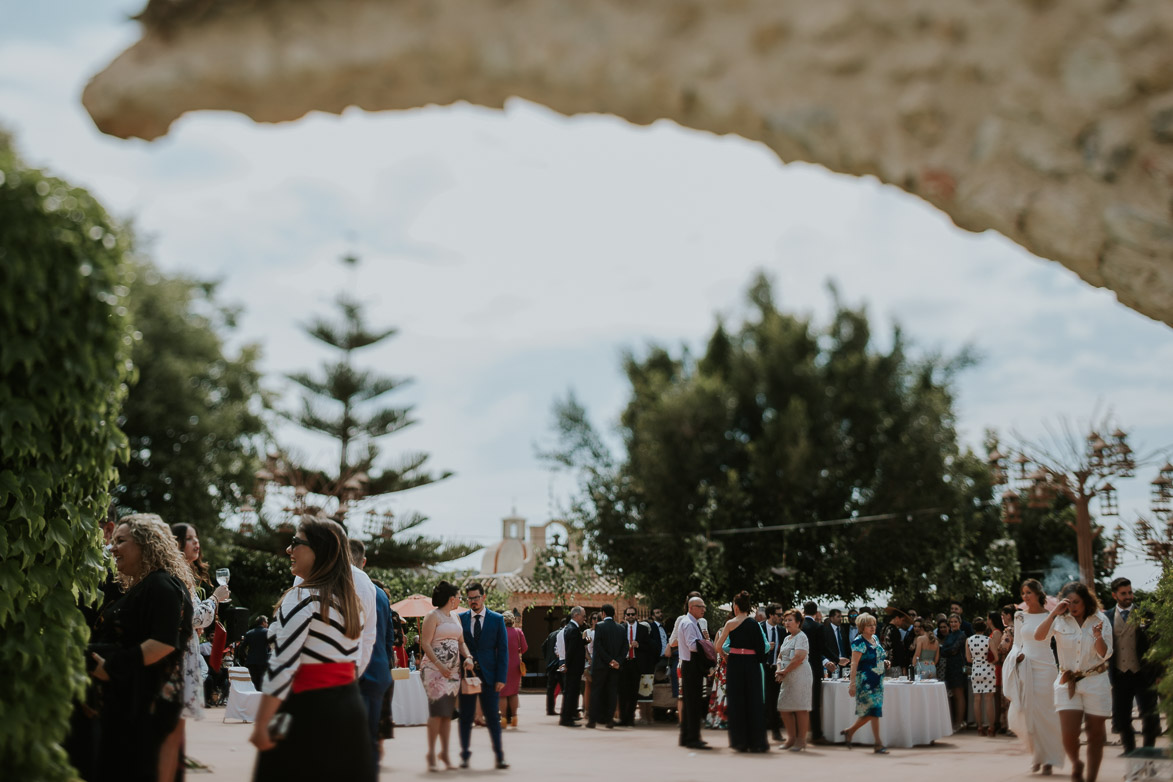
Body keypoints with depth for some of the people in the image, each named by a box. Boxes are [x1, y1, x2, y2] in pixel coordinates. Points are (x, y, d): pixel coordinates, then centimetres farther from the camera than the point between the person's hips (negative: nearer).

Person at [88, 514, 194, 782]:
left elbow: (165, 643, -23)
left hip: (144, 702, -10)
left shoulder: (163, 585, -12)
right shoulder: (136, 588, 18)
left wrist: (113, 666, -20)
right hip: (122, 700, 10)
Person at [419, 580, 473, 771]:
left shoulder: (455, 617, 17)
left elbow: (461, 641, 19)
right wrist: (440, 666, -19)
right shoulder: (432, 616, -6)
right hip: (434, 669, -7)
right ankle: (431, 753, -6)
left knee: (448, 713, 7)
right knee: (438, 710, -13)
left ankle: (445, 753, 12)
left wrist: (468, 657, -1)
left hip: (453, 670, 7)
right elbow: (425, 644, -11)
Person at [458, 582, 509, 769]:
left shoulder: (497, 619, 4)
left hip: (488, 675, -1)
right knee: (465, 717, 4)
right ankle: (465, 756, 11)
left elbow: (502, 650, 3)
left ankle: (499, 756, 3)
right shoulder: (460, 619, 7)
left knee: (492, 717, -2)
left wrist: (501, 678, -5)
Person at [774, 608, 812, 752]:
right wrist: (779, 670, 1)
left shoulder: (801, 637, -7)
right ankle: (791, 738, 19)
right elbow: (780, 656, 21)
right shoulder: (787, 638, 20)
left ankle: (801, 741, -1)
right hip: (787, 678, 9)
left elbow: (799, 658, -18)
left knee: (800, 708, -6)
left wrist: (784, 671, -12)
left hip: (799, 676, -9)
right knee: (784, 708, 9)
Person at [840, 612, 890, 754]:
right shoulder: (859, 642, -12)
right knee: (873, 710, -9)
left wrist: (883, 662, 6)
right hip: (865, 682, -8)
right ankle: (878, 743, -5)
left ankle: (849, 732, 25)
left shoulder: (875, 639, 12)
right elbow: (854, 664, -16)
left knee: (871, 712, 10)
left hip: (877, 681, 8)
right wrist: (852, 683, -22)